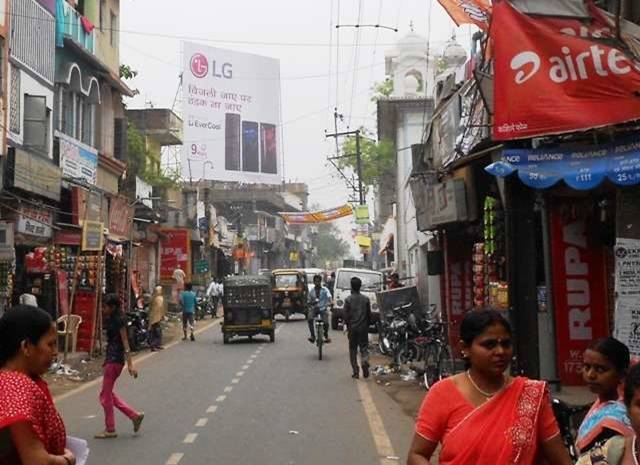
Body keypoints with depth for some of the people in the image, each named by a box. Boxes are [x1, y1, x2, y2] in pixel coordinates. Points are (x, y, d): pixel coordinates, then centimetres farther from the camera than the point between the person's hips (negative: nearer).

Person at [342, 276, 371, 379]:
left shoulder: (348, 299, -6)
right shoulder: (366, 299, 2)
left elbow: (346, 314, -7)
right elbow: (369, 314, 5)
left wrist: (347, 326, 5)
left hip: (352, 328, -1)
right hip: (363, 328, 1)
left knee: (353, 349, 8)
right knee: (364, 347, 8)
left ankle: (356, 372, 5)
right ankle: (365, 361, -22)